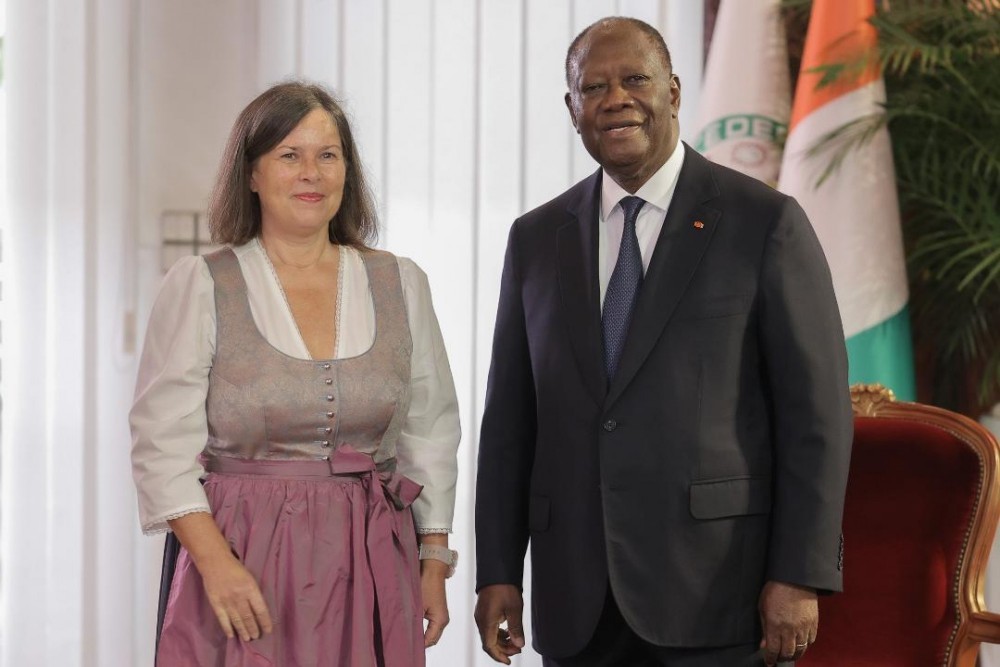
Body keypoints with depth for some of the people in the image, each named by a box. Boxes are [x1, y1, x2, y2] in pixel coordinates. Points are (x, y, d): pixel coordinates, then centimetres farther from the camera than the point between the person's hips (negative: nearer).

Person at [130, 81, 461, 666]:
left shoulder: (401, 284, 8)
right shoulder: (199, 286, 0)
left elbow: (430, 433, 11)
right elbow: (164, 444, -5)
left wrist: (435, 563, 6)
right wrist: (216, 561, -15)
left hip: (373, 565, 2)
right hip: (243, 559, -2)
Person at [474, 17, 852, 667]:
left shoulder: (766, 223, -2)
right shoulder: (537, 239, 11)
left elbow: (816, 411, -5)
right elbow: (510, 418, 11)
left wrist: (799, 578, -10)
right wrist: (498, 572, 6)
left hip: (716, 590, -3)